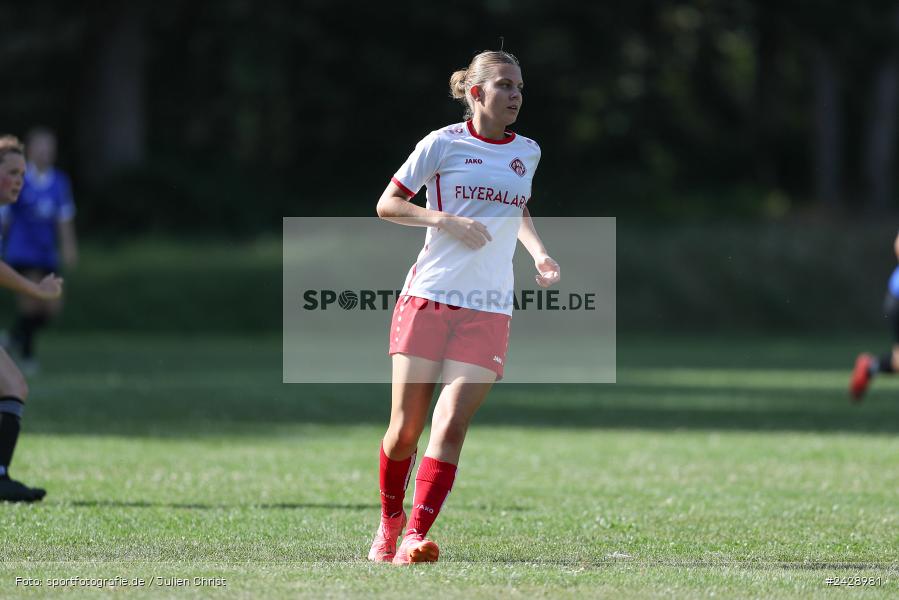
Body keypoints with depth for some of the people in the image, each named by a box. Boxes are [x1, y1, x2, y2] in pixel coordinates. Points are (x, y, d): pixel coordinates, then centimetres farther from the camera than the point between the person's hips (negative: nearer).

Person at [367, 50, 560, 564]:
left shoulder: (527, 153, 12)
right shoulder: (443, 144, -1)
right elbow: (387, 204, 2)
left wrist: (538, 253, 12)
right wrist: (445, 219, -13)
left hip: (489, 312, 2)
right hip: (428, 299, -2)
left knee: (451, 425, -14)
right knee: (405, 429, 0)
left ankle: (415, 537, -15)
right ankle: (390, 520, 25)